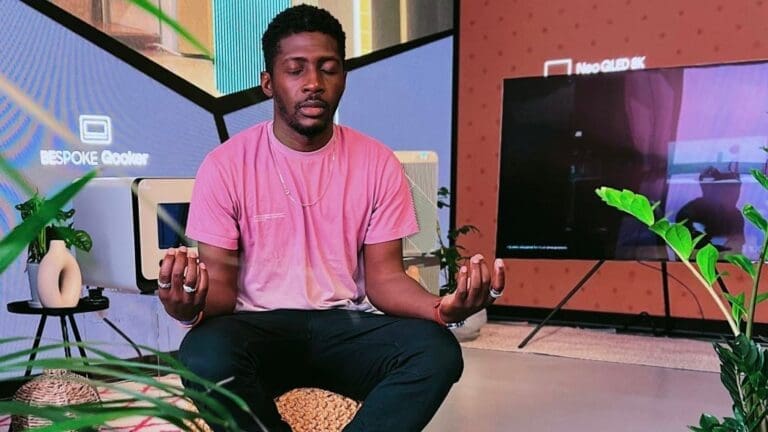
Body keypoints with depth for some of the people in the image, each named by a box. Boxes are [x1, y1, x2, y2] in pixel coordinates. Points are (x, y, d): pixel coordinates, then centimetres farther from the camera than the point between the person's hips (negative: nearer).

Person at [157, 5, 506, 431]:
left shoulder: (379, 164, -1)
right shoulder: (226, 166, -4)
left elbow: (384, 276, -1)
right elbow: (221, 281, -3)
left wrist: (440, 307, -23)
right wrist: (194, 306, -29)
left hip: (346, 324, 2)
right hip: (259, 326, -1)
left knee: (438, 352, -27)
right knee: (205, 357, -35)